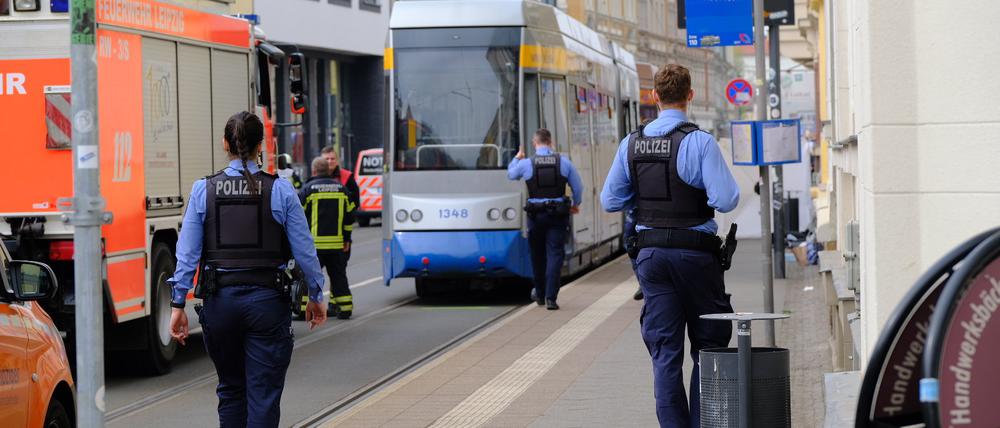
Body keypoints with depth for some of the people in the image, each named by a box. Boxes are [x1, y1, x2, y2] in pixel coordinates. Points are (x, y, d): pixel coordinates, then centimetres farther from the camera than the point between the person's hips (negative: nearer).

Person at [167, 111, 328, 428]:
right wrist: (315, 297, 12)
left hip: (220, 300, 2)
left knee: (231, 390, 18)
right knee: (263, 395, 1)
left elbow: (187, 253, -2)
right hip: (267, 299, -2)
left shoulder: (203, 190, 0)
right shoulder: (280, 190, -3)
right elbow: (304, 250, 0)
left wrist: (178, 305, 3)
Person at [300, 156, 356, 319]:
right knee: (338, 275, 10)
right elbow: (349, 216, 11)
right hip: (337, 243, 3)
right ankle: (344, 308, 9)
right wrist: (347, 239, 18)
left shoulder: (308, 188, -3)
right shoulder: (341, 188, 8)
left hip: (314, 243, -3)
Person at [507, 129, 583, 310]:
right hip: (558, 213, 0)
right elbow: (578, 187, 5)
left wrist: (517, 158, 37)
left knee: (537, 254, 15)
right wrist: (576, 205, 24)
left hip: (536, 214, 0)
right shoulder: (564, 162, -1)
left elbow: (511, 174, 18)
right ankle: (550, 297, -10)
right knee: (555, 254, -1)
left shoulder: (526, 163, -4)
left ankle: (540, 294, 28)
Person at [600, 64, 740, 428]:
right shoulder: (699, 142, -12)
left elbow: (610, 201, 6)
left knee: (664, 350, 6)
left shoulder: (632, 144, 2)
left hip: (650, 253, 4)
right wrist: (710, 190, 4)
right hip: (695, 253, -4)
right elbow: (726, 200, -18)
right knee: (707, 344, 9)